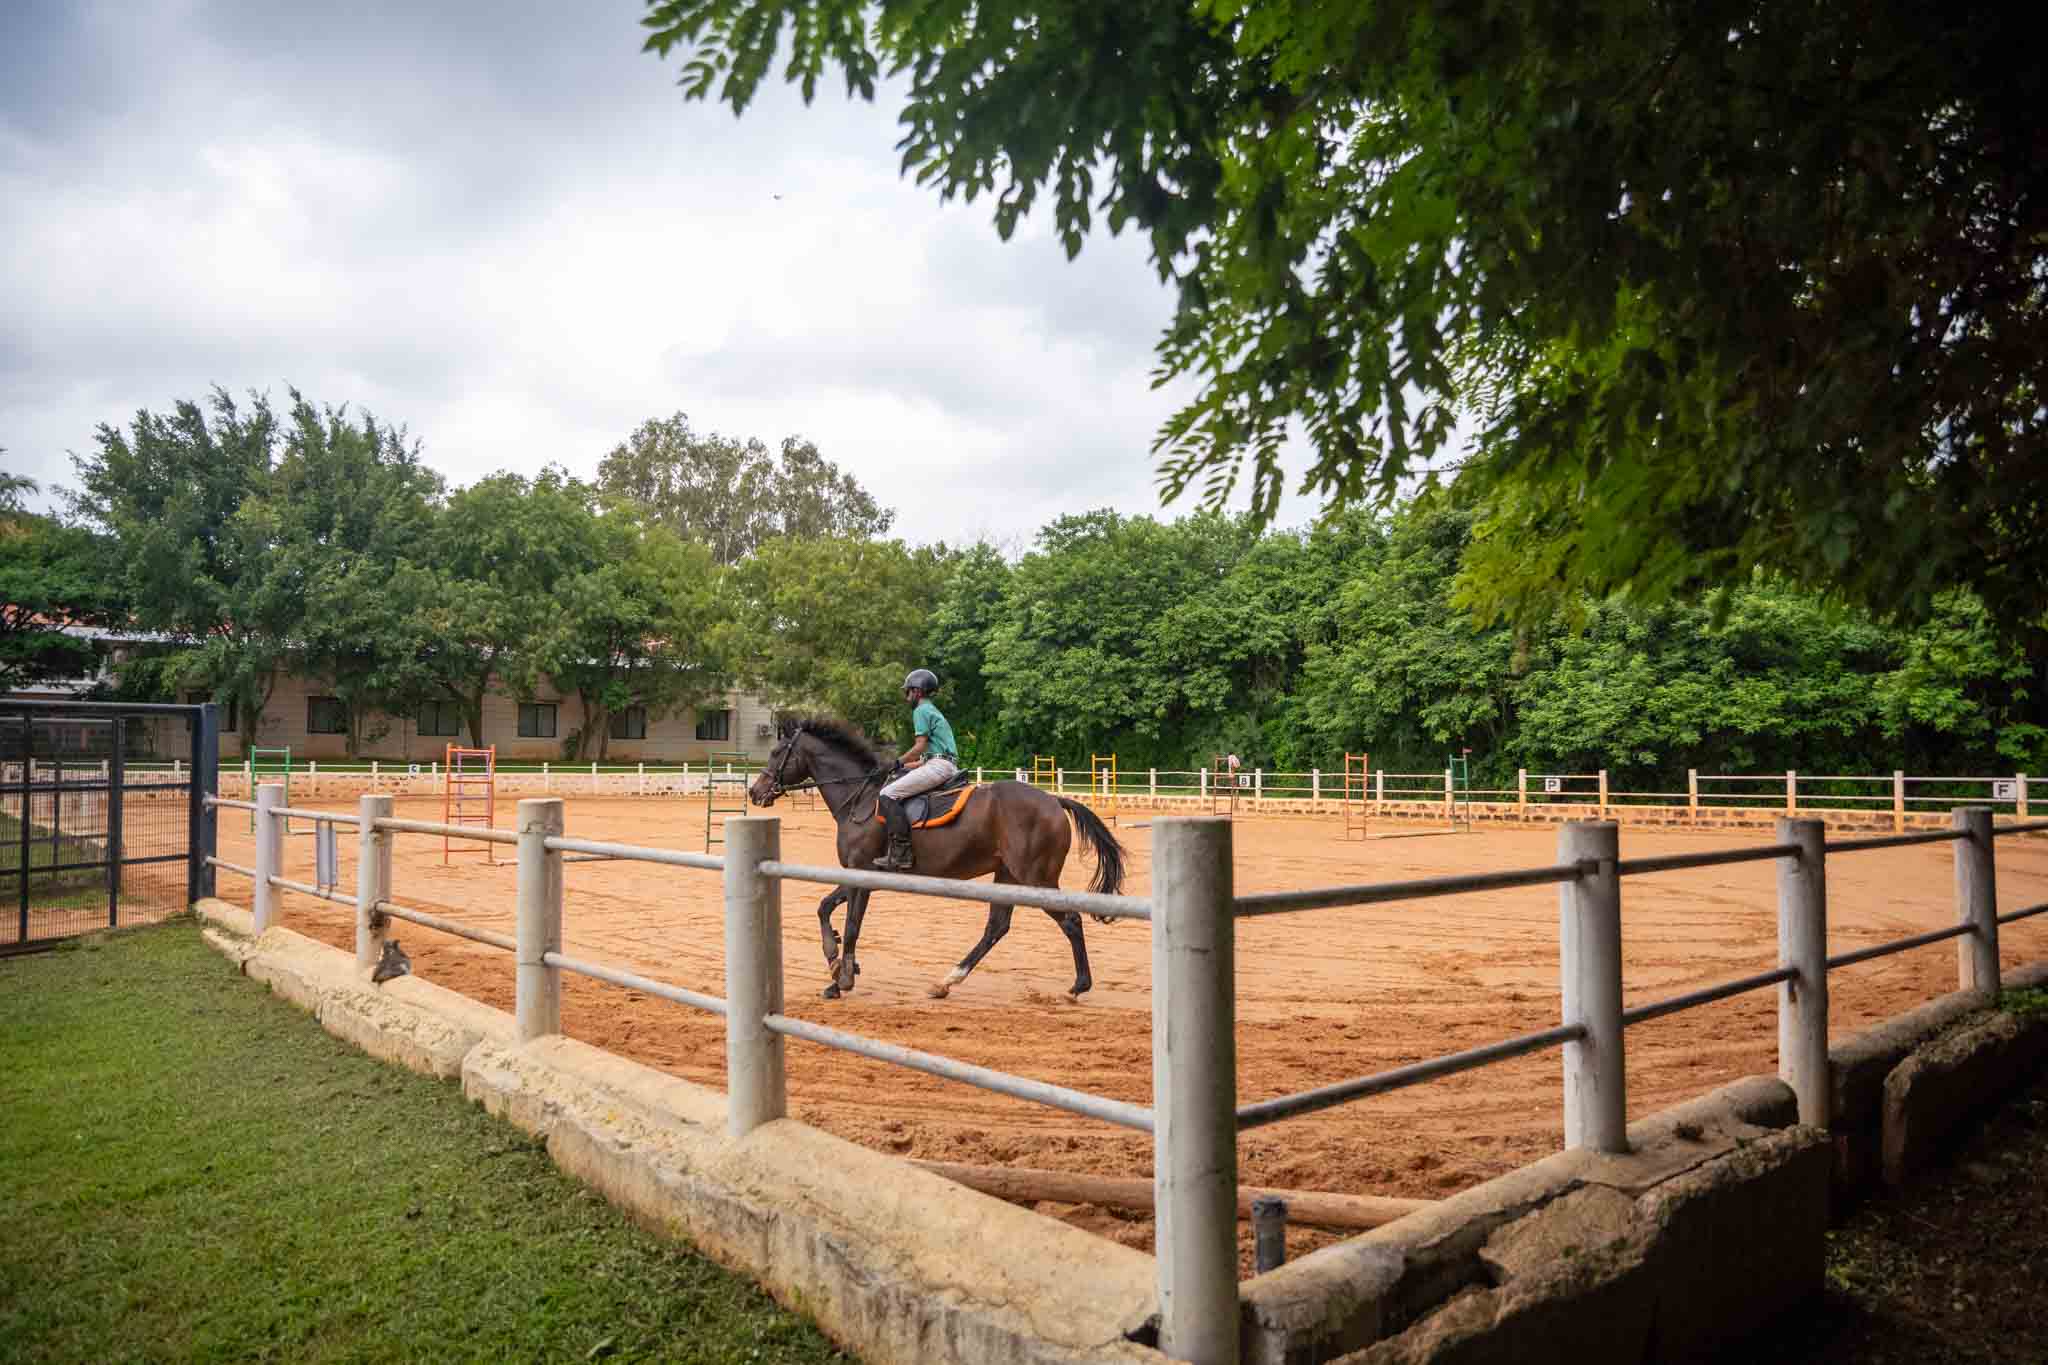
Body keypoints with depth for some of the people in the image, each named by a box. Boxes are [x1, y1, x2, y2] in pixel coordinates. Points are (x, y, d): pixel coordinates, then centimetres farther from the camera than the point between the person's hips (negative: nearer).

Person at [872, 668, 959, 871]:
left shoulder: (921, 710, -3)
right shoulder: (934, 711, 27)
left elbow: (921, 745, -12)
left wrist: (899, 763, -1)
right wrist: (908, 766, 23)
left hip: (938, 766, -11)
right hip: (950, 766, 11)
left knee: (889, 794, -14)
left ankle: (901, 854, -24)